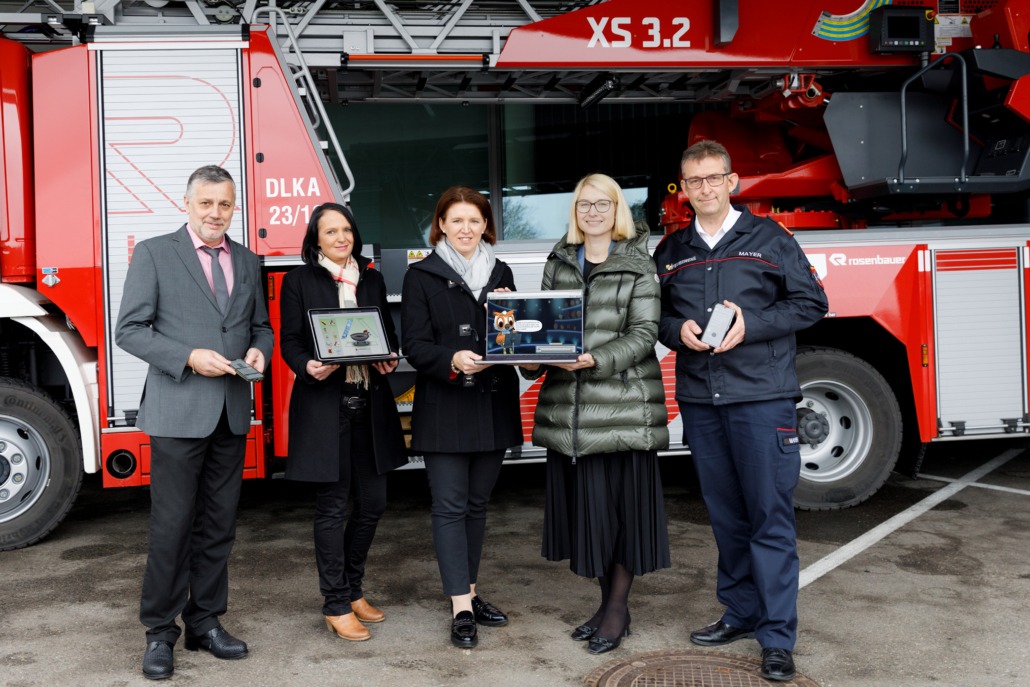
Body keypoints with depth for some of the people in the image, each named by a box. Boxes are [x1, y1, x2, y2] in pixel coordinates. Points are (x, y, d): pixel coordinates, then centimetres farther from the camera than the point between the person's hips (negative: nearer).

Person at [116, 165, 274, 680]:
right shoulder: (154, 253, -1)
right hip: (177, 411, -5)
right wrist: (189, 357, -17)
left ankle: (205, 623, 23)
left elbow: (261, 326, 19)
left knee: (218, 525, 11)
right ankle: (160, 632, 11)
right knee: (172, 526, -2)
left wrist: (259, 350, -4)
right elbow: (129, 329, -6)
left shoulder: (248, 262, 14)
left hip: (232, 414, 5)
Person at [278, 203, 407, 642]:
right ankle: (336, 606, 11)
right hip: (324, 404, -5)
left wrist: (390, 358, -4)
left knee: (372, 502, 9)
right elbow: (290, 341, -2)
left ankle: (353, 590, 28)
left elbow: (389, 334, 18)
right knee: (332, 507, 0)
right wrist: (309, 367, -22)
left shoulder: (372, 280, 14)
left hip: (370, 404, 5)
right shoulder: (299, 281, 2)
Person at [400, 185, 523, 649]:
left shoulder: (500, 273, 14)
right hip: (444, 407, -4)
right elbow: (415, 345, -7)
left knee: (477, 504, 13)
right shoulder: (422, 276, 1)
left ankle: (469, 593, 24)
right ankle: (461, 610, -2)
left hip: (493, 405, 5)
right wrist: (452, 361, -25)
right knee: (450, 506, -4)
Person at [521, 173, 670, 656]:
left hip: (623, 402, -4)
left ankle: (619, 607, 14)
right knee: (584, 502, 8)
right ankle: (607, 600, 23)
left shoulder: (638, 264, 2)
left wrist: (594, 360, -19)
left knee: (624, 501, 0)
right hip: (568, 405, 4)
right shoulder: (559, 262, 15)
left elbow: (644, 333, -6)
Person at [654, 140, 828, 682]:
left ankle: (777, 638, 2)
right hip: (699, 399, 4)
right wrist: (679, 330, -6)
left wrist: (751, 324, -12)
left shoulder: (768, 239, 3)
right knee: (725, 515, 12)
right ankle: (741, 613, 26)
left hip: (762, 396, -4)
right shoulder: (671, 251, 13)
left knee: (770, 516, -4)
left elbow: (810, 301, 1)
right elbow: (653, 315, 16)